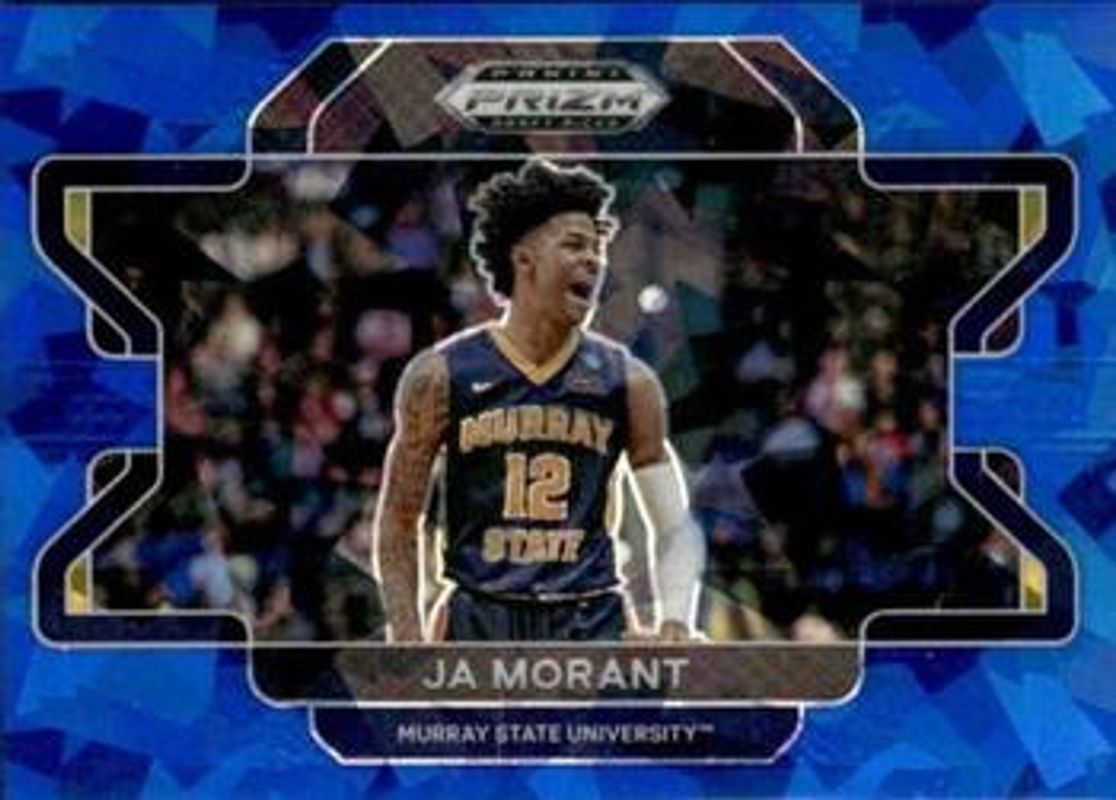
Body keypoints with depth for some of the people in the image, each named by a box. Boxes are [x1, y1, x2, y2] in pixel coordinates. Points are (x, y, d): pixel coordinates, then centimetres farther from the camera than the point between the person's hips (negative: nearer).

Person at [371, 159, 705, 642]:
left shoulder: (627, 382, 2)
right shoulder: (441, 377, -1)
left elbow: (675, 526, 4)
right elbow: (399, 521, 5)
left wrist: (675, 621, -13)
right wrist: (408, 639, -3)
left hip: (591, 623, 1)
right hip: (478, 626, -1)